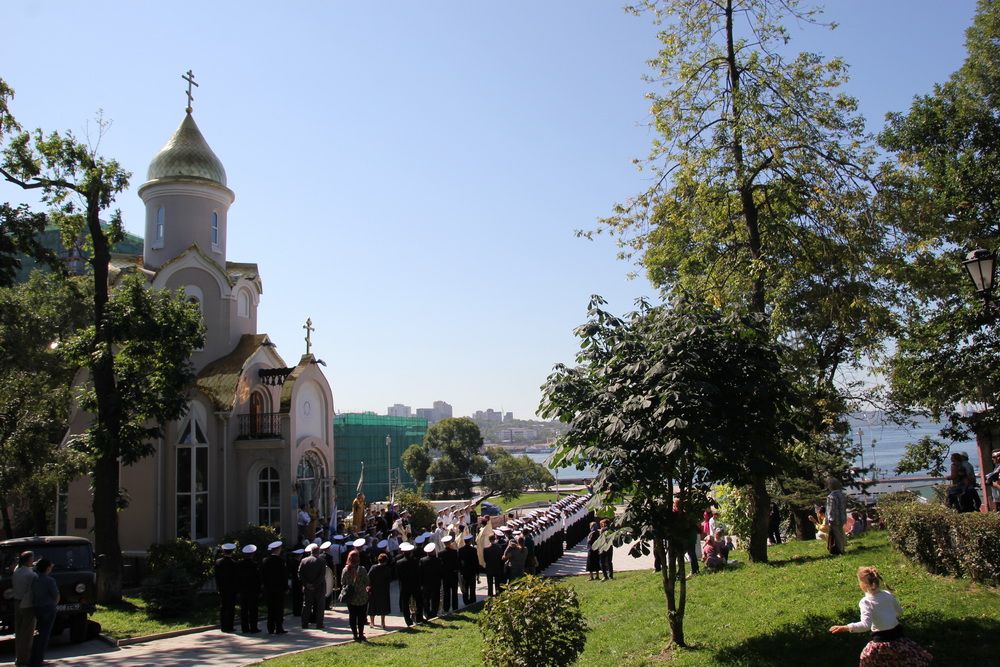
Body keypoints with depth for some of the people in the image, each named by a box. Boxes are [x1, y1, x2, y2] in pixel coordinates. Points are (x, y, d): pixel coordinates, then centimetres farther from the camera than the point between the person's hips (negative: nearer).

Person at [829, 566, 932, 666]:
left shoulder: (865, 602, -18)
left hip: (881, 640, -5)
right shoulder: (888, 595, -1)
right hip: (897, 634, 5)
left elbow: (865, 625, -28)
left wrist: (845, 627, -30)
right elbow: (900, 612, 14)